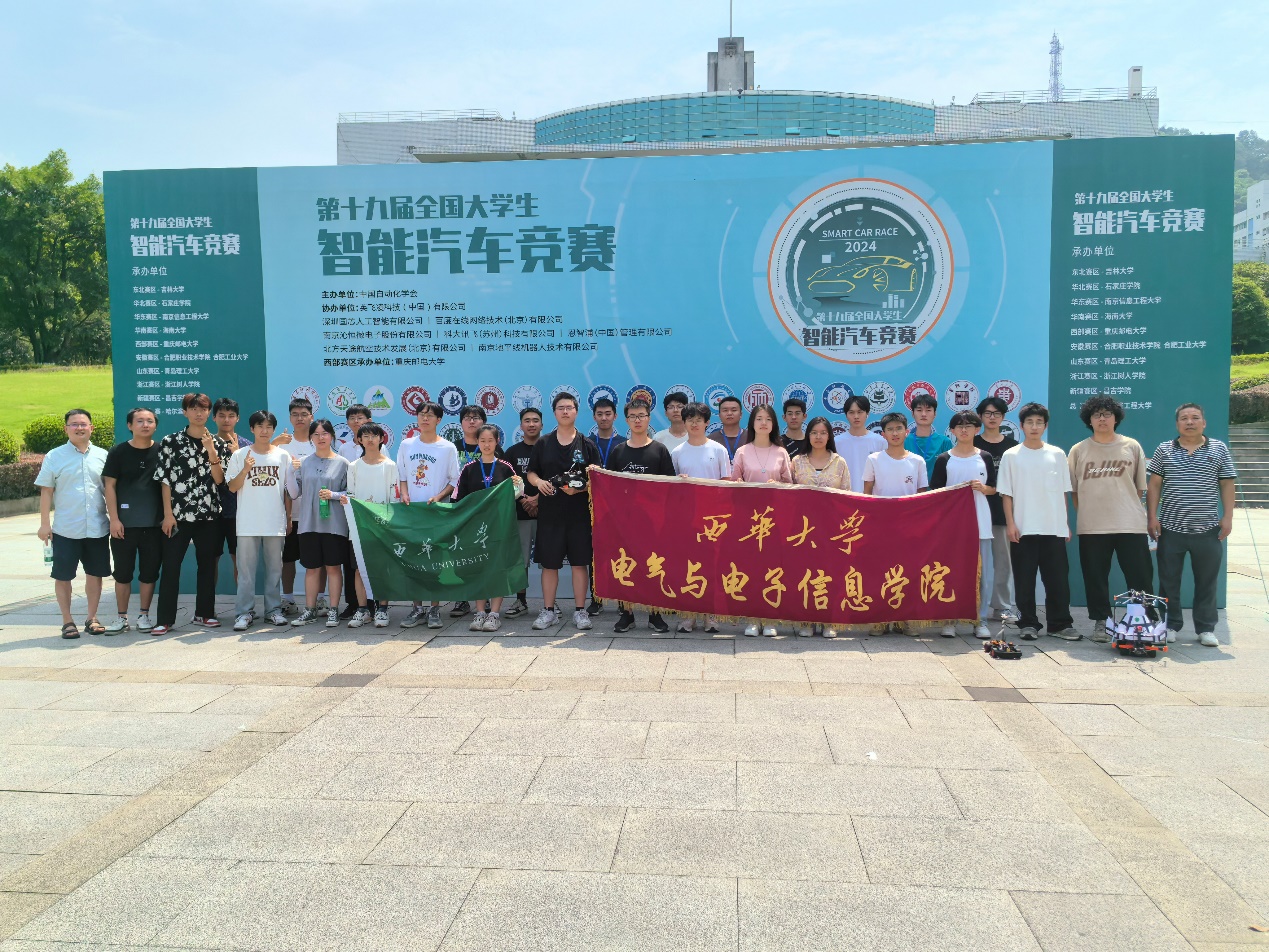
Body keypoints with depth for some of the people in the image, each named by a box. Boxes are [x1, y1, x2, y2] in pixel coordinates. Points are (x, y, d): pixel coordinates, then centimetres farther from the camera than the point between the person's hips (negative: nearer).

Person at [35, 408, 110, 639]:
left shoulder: (102, 455, 5)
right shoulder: (54, 456, 0)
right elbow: (46, 492, 1)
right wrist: (44, 523, -3)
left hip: (97, 529, 2)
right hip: (65, 530, -2)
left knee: (95, 573, 9)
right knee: (63, 575, 4)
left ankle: (92, 619, 21)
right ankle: (67, 622, 16)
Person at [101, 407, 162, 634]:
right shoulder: (118, 452, 2)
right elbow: (109, 485, 0)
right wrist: (114, 519, -7)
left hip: (154, 524, 1)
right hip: (124, 523, -1)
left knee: (149, 572, 6)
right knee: (122, 572, 6)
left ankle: (144, 615, 18)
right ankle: (122, 617, 16)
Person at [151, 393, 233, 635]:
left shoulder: (219, 444, 7)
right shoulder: (170, 442, 1)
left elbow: (219, 479, -1)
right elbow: (164, 480, -1)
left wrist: (211, 451, -12)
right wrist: (168, 513, -7)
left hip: (209, 515, 2)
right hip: (178, 514, -2)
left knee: (207, 564, 9)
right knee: (170, 566, -2)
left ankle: (204, 613, 20)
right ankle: (165, 619, 3)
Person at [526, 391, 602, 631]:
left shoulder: (587, 445, 4)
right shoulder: (543, 443, 7)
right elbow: (531, 472, 11)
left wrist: (580, 488, -17)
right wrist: (538, 482, -11)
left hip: (579, 512, -1)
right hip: (549, 512, 1)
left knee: (579, 563, 3)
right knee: (549, 563, 6)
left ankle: (580, 611, 13)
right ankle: (549, 611, 17)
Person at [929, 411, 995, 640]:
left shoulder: (985, 457, 8)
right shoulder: (944, 459, 4)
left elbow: (994, 488, 12)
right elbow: (935, 492, 4)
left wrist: (983, 488, -7)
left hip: (980, 522, 1)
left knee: (982, 572, 1)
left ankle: (980, 619, 10)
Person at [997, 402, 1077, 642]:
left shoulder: (1057, 454, 7)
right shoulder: (1011, 456, 2)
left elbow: (1063, 492, 11)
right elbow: (1006, 493, 1)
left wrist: (1066, 523, 7)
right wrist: (1010, 523, -6)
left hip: (1054, 528, 2)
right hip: (1023, 529, -2)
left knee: (1057, 578, 4)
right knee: (1024, 579, 3)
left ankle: (1060, 624, 14)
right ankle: (1028, 623, 12)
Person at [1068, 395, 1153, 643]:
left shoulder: (1132, 447, 6)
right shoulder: (1078, 450, 6)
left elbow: (1140, 486, 10)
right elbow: (1073, 489, 10)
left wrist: (1129, 510, 5)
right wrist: (1087, 513, 5)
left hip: (1130, 525, 0)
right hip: (1091, 527, 1)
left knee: (1140, 576, 1)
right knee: (1095, 578, 5)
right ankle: (1102, 622, 17)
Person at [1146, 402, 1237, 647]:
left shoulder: (1219, 449, 5)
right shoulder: (1164, 450, 4)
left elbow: (1227, 485, 5)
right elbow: (1154, 485, 4)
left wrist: (1228, 517, -2)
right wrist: (1152, 517, -3)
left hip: (1207, 529, 0)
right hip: (1171, 528, 0)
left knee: (1207, 582, 7)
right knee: (1169, 581, 6)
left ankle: (1206, 629, 17)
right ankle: (1171, 626, 17)